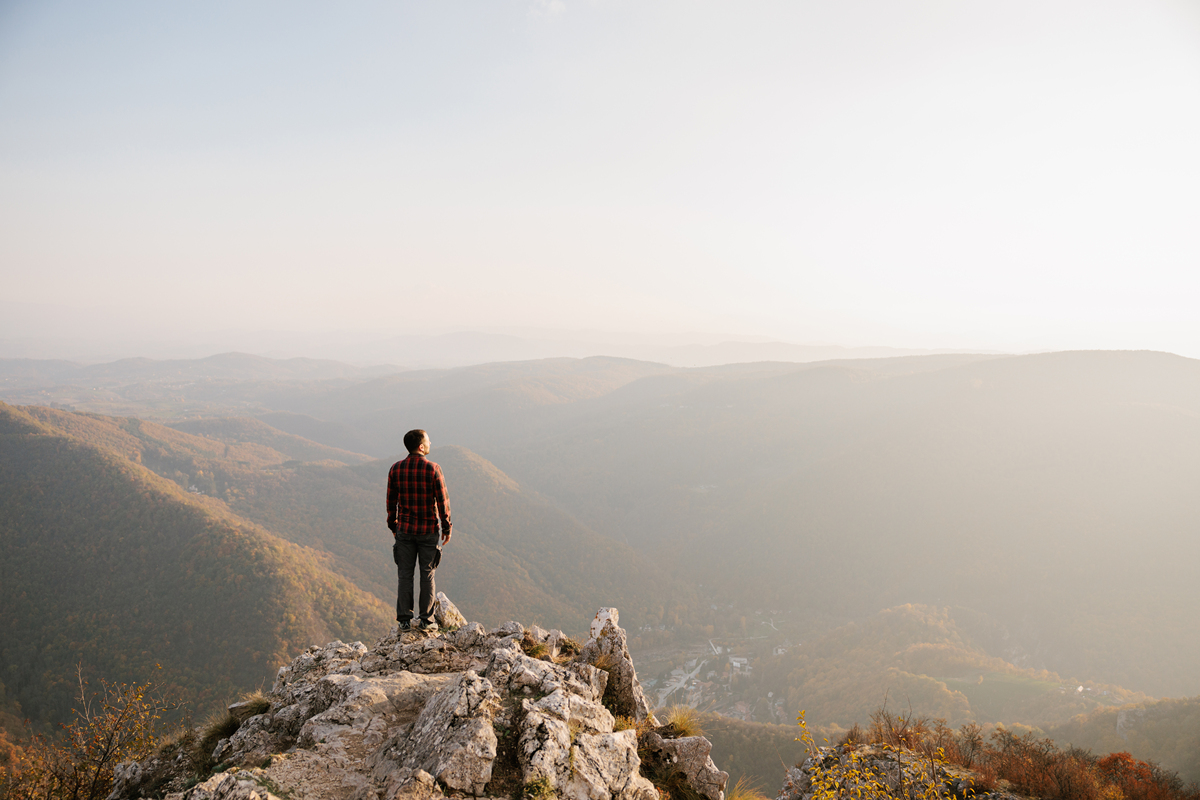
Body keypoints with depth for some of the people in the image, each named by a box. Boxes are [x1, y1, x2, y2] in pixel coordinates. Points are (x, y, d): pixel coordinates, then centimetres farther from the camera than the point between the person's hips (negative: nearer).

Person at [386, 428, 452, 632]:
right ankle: (426, 619, 9)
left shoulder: (396, 469, -1)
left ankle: (404, 619, 10)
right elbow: (442, 501, -8)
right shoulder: (433, 469, -10)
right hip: (428, 530, -2)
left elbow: (391, 501, 5)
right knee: (427, 575, 6)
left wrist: (393, 525, 17)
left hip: (404, 530, 2)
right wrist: (446, 527, 3)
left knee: (405, 575, 8)